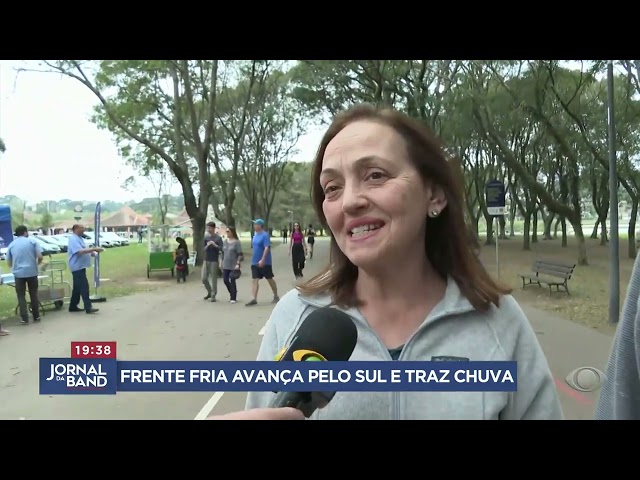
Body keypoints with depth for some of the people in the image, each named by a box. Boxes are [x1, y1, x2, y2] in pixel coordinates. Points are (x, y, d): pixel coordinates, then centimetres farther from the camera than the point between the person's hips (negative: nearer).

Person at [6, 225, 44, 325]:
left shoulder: (11, 245, 7)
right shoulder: (32, 242, 0)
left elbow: (8, 263, 11)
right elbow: (40, 257, -5)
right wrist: (37, 263, 16)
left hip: (18, 273, 1)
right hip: (32, 272, -1)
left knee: (21, 296, 6)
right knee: (34, 295, 11)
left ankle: (24, 318, 0)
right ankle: (36, 316, 16)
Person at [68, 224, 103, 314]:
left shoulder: (80, 238, 16)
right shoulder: (73, 239, -16)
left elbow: (85, 251, 23)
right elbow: (80, 251, -27)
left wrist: (93, 253, 6)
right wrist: (94, 249, -26)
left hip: (81, 266, 10)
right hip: (77, 267, -10)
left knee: (77, 287, 15)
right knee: (84, 287, -11)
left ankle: (73, 306, 22)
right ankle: (88, 307, -11)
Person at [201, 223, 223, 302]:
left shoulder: (218, 238, -4)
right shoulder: (206, 238, 9)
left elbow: (222, 249, -11)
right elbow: (204, 249, 8)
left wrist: (215, 245, -26)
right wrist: (207, 246, -12)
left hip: (214, 261, -5)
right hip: (206, 260, 5)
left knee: (213, 279, -1)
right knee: (204, 279, 5)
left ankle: (213, 295, 8)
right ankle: (209, 292, 26)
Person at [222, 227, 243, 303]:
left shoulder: (237, 242, -8)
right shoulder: (225, 242, 11)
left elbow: (240, 254, -12)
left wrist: (238, 264, -20)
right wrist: (222, 262, 17)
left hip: (234, 266, -6)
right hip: (225, 265, 6)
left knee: (232, 281, -2)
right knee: (225, 280, 6)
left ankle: (233, 298, 10)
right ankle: (232, 293, 28)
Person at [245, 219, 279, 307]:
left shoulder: (265, 235, -16)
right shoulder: (255, 235, 9)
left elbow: (267, 248, -24)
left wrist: (262, 260, -31)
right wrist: (254, 259, 18)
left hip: (264, 263, -7)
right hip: (255, 262, 7)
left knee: (270, 279, 7)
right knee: (254, 280, -1)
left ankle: (276, 296, 22)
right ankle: (254, 299, -3)